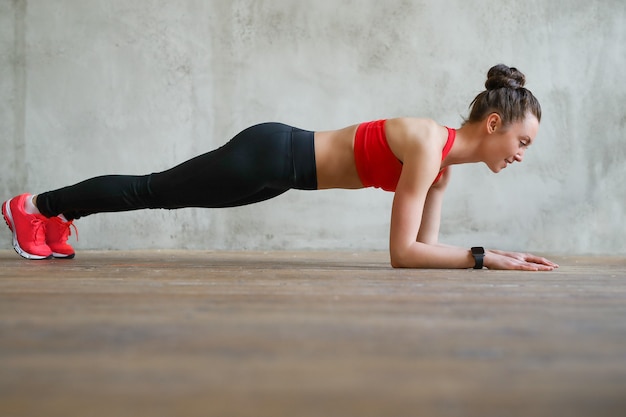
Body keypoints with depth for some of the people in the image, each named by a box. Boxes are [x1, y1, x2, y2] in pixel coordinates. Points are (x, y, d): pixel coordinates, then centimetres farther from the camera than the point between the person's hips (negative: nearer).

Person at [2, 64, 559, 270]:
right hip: (270, 156, -8)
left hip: (283, 161, 8)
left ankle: (59, 217, 40)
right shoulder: (428, 145, -25)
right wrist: (485, 257, -29)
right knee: (153, 191, 9)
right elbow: (403, 252, -29)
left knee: (162, 196, 21)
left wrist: (490, 255, -2)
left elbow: (425, 242, 6)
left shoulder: (445, 158, 2)